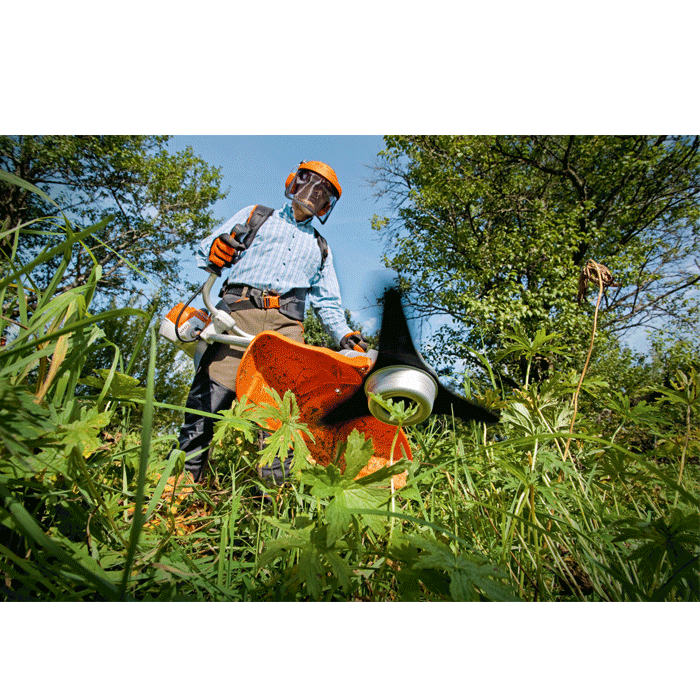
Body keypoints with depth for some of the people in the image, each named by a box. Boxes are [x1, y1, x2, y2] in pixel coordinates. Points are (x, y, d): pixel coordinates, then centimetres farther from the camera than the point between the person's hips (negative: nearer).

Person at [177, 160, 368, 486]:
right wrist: (215, 251, -7)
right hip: (240, 310, -2)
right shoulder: (256, 215, 25)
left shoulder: (320, 247, 32)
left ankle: (275, 484, -12)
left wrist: (346, 337, 8)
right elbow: (206, 251, 19)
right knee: (210, 393, -15)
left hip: (286, 324, 2)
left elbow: (327, 302, 25)